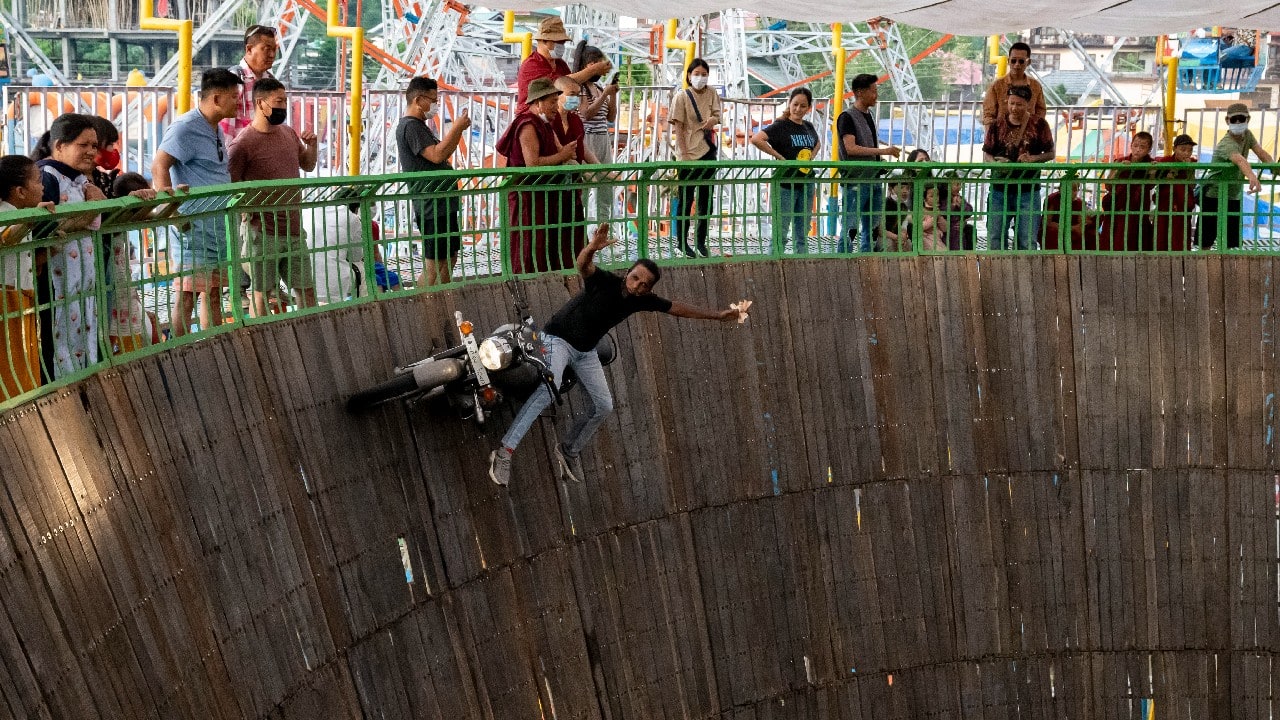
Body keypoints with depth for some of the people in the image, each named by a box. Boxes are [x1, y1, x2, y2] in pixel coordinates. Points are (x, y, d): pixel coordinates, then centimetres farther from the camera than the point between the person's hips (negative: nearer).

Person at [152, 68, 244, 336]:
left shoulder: (217, 130, 17)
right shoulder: (185, 127, -13)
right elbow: (159, 166, -22)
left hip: (220, 229, 10)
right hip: (193, 229, -9)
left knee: (213, 294, 13)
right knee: (187, 296, -7)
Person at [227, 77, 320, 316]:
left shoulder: (289, 133, 10)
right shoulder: (243, 144, -12)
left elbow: (307, 165, 24)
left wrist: (312, 146, 5)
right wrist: (246, 214, -19)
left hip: (294, 229, 7)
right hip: (263, 232, -7)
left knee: (306, 289, 10)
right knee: (261, 292, 1)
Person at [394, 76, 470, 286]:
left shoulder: (418, 125, 20)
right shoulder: (410, 126, -15)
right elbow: (436, 155, -26)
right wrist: (456, 128, -19)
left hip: (443, 204, 11)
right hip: (433, 206, -11)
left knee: (449, 259, 15)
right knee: (434, 266, -10)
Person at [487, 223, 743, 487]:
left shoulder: (642, 300, -8)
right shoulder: (604, 282, -25)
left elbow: (677, 308, 5)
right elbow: (582, 265, -45)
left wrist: (718, 315, 8)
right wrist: (592, 248, -68)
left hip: (585, 351, 8)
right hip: (558, 339, -7)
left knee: (604, 406, 9)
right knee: (549, 389, -31)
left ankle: (570, 450, 33)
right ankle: (504, 453, -35)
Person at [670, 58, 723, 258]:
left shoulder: (711, 94, 7)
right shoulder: (682, 97, -6)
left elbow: (718, 115, 3)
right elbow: (678, 127, -8)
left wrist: (713, 120, -22)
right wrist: (684, 154, -13)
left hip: (708, 151, 5)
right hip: (689, 154, -5)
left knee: (706, 198, 10)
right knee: (686, 199, 0)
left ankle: (701, 241, 19)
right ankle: (682, 242, 6)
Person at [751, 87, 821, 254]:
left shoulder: (809, 127, 10)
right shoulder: (781, 126, -10)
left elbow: (817, 143, 32)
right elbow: (756, 139, -24)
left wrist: (812, 157, 10)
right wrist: (779, 157, -20)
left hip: (806, 184, 7)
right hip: (786, 185, -7)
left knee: (802, 234, 12)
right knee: (780, 233, -4)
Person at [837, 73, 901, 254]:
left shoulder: (869, 115, 17)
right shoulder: (847, 117, -9)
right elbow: (850, 148, -20)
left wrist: (881, 159, 11)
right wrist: (882, 151, -21)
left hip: (873, 179, 9)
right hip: (855, 180, -9)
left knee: (872, 230, 10)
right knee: (850, 229, -9)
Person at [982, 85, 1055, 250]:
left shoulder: (1039, 125, 3)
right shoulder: (997, 125, 7)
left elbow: (1050, 153, 7)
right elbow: (986, 154, 10)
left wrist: (1033, 159, -12)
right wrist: (996, 162, -13)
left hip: (1028, 191, -1)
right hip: (1000, 188, 2)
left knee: (1028, 240, -4)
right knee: (995, 238, -1)